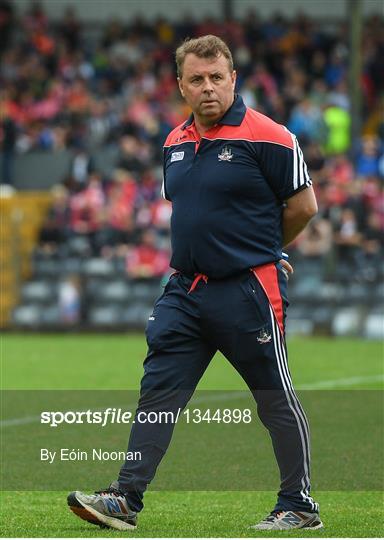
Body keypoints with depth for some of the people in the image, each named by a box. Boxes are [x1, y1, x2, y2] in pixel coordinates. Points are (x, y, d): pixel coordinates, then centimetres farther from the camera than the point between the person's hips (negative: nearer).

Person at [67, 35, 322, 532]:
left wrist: (259, 248, 7)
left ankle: (299, 507, 14)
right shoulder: (175, 142, 11)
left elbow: (303, 206, -6)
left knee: (276, 398, 3)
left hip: (248, 293, -6)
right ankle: (125, 499, 3)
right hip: (185, 288, 7)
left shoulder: (266, 137, -11)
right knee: (157, 390, 2)